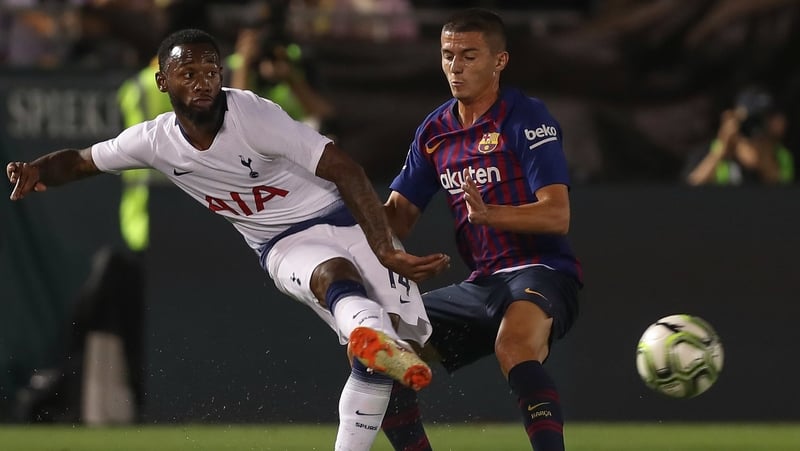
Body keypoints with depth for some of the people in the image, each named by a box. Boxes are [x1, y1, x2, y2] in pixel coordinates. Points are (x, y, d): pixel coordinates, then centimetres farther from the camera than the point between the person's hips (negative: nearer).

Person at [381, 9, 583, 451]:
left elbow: (557, 215, -18)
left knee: (514, 347, -40)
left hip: (540, 271, -8)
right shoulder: (434, 131, 12)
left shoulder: (526, 117, -9)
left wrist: (488, 214, -34)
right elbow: (397, 213, 16)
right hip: (482, 282, 8)